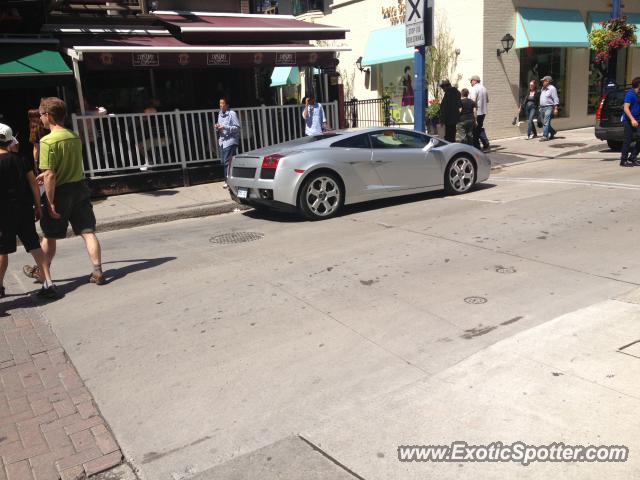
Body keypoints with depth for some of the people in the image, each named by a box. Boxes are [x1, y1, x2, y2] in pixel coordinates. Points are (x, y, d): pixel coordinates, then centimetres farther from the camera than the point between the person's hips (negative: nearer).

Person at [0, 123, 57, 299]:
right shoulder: (21, 159, 2)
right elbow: (33, 184, 3)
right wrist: (38, 206, 10)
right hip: (25, 209, 4)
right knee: (34, 246, 7)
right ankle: (49, 283, 0)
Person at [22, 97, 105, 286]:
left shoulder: (48, 141, -17)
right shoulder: (75, 137, 5)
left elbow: (50, 175, -20)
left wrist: (51, 203, -15)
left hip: (61, 192, -5)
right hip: (80, 187, 5)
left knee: (49, 235, 13)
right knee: (88, 232, 4)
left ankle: (41, 271, 32)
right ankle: (97, 272, 1)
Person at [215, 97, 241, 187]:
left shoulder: (232, 114, -9)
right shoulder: (220, 114, 14)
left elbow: (237, 127, -12)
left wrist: (225, 127, -19)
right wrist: (217, 127, 2)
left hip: (230, 141, -8)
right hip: (222, 141, 8)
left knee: (227, 161, -11)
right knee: (223, 161, 9)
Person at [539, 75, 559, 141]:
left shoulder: (552, 88, -7)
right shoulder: (543, 89, 16)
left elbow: (555, 99, -11)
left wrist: (555, 109, -17)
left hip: (549, 107, -8)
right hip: (542, 108, 8)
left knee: (546, 123, -13)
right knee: (543, 122, 10)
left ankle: (545, 136, -13)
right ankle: (552, 132, 28)